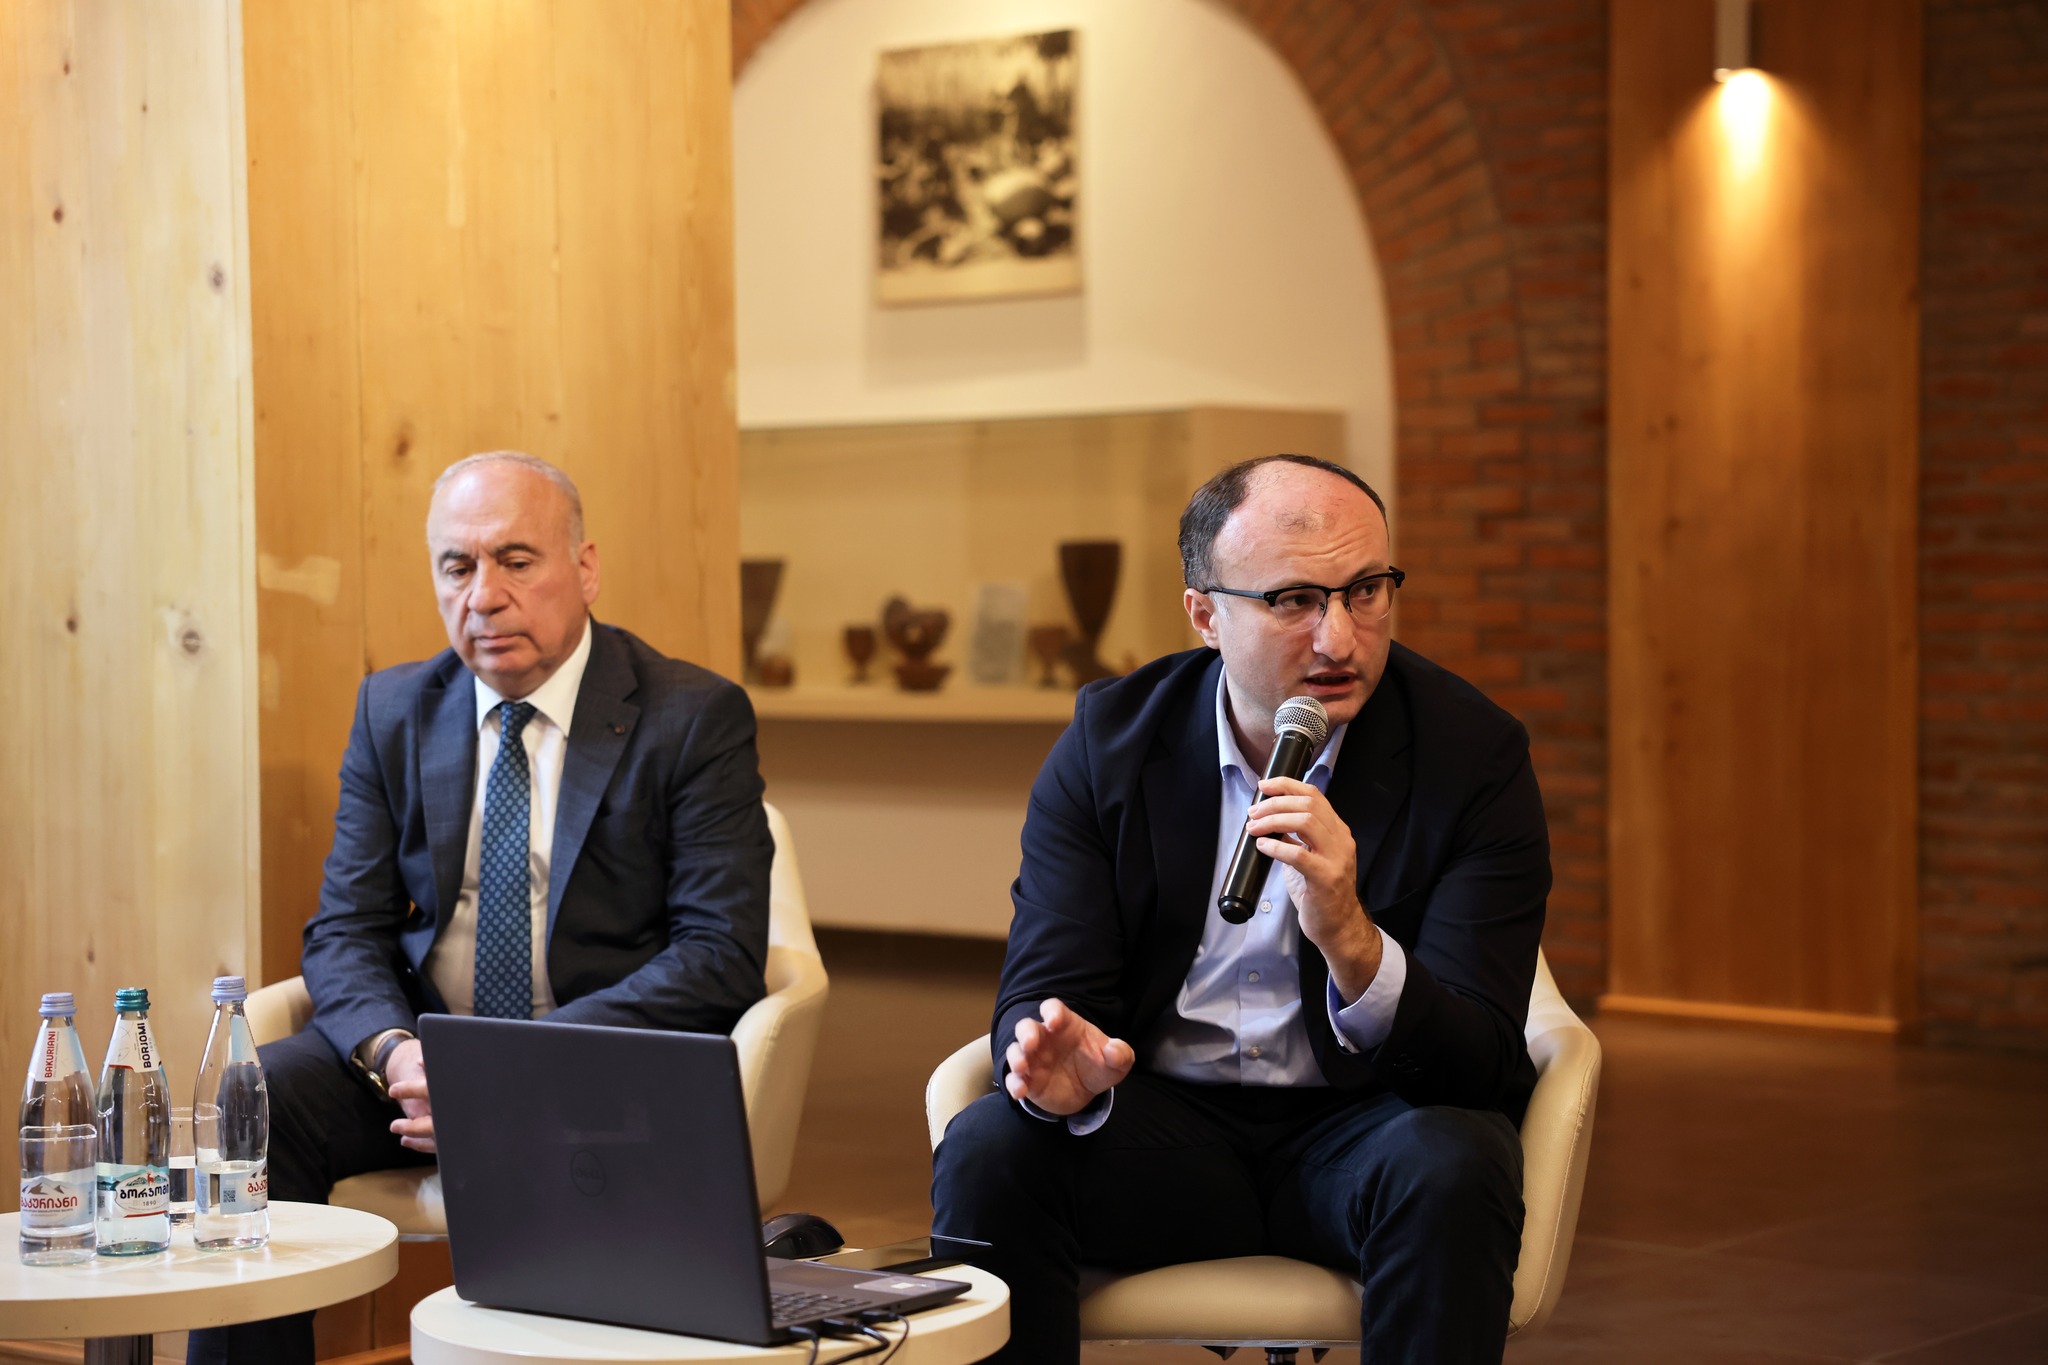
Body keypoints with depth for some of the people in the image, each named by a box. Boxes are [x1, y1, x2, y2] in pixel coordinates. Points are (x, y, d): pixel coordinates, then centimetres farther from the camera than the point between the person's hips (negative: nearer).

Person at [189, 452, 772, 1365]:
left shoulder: (697, 718, -4)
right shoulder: (393, 711, 10)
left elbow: (720, 954, -11)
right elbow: (343, 930, 7)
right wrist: (393, 1050, -17)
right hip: (423, 1046, 4)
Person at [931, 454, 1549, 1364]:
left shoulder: (1474, 753, -10)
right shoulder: (1109, 738, -3)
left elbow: (1480, 1059, -16)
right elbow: (1042, 990, -5)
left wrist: (1351, 939, -37)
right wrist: (1063, 1065, -31)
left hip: (1363, 1125, -1)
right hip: (1164, 1124, 2)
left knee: (1449, 1168, -33)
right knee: (987, 1150, -25)